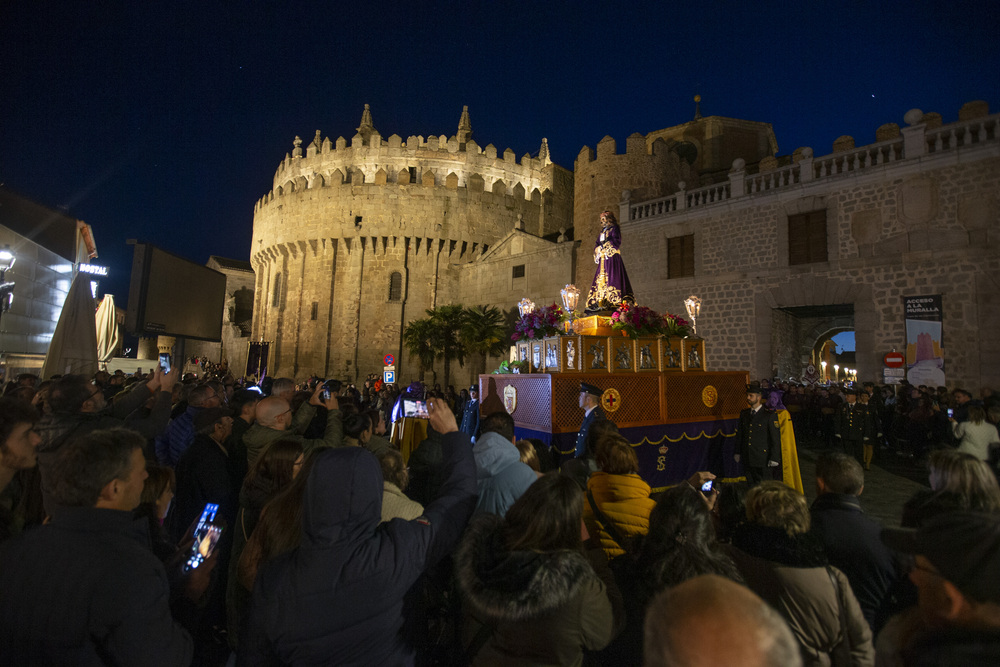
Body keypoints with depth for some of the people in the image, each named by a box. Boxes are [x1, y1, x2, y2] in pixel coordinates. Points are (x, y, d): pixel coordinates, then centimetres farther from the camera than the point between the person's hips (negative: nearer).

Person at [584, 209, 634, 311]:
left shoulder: (614, 228, 5)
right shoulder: (602, 232, 26)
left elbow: (616, 241, -8)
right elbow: (597, 245, 22)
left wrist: (604, 246, -6)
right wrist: (598, 250, 1)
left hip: (612, 258, -7)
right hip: (603, 259, 7)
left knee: (612, 278, -16)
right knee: (600, 279, -3)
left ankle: (612, 302, -22)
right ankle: (600, 302, -8)